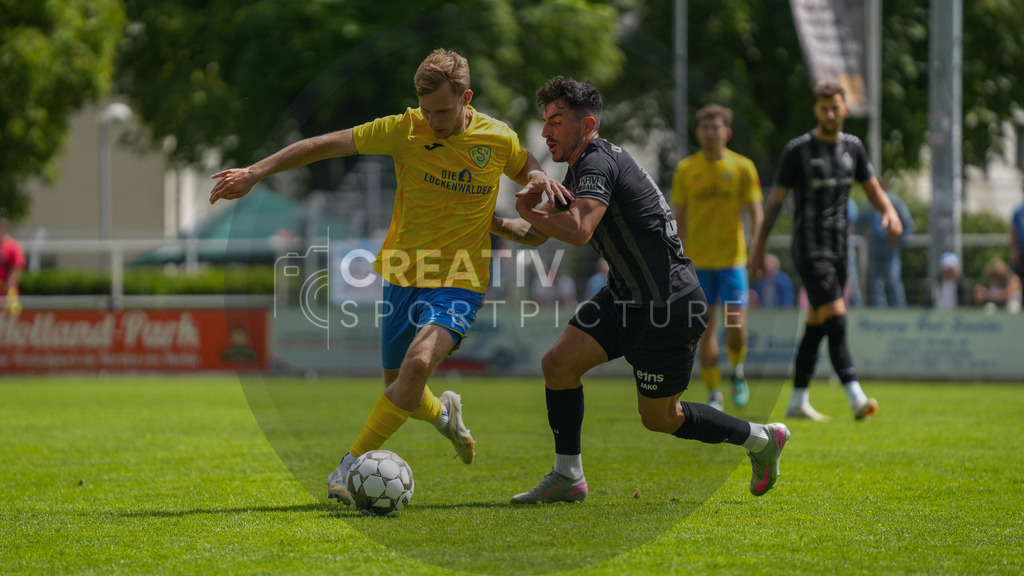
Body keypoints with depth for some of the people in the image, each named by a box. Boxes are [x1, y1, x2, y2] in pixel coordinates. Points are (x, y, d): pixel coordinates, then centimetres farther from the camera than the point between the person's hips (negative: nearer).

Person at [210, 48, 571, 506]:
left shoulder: (499, 140, -4)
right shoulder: (405, 130, -7)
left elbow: (528, 172, 19)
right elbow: (325, 145, -5)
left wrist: (541, 180, -5)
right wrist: (255, 173, -8)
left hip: (458, 282, -2)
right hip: (404, 276, 3)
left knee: (418, 364, -28)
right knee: (399, 389, 10)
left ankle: (354, 463, -16)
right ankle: (443, 413, 47)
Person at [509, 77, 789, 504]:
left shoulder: (598, 164, -21)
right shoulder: (578, 169, 11)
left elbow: (579, 230, -38)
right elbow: (534, 233, 18)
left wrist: (530, 213, -21)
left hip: (668, 305, -9)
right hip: (624, 297, 9)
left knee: (658, 417, 4)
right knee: (558, 363, -3)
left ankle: (761, 438, 22)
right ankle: (567, 477, 7)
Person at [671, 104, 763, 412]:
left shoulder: (742, 167, 0)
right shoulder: (685, 169, 4)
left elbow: (756, 214, 1)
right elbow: (680, 218, 10)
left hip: (733, 259, -1)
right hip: (698, 261, 1)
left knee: (736, 326, -9)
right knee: (706, 328, 0)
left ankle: (737, 370, 21)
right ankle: (714, 395, 10)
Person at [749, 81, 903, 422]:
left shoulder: (852, 147, 9)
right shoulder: (798, 150, -7)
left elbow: (873, 189, 14)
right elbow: (775, 200, -3)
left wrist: (890, 212, -9)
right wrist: (759, 249, -2)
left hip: (838, 249, 6)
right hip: (809, 249, -6)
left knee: (816, 326, 11)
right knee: (836, 320, -18)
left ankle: (798, 401, 18)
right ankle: (856, 399, -26)